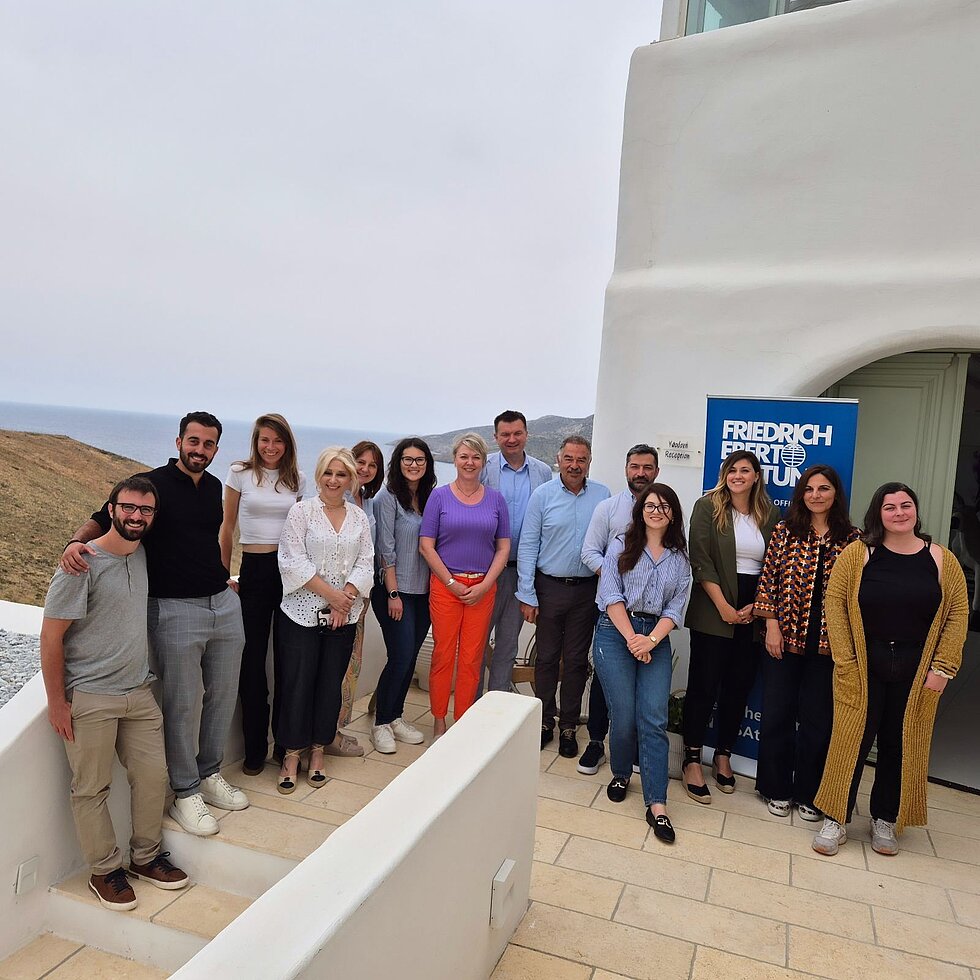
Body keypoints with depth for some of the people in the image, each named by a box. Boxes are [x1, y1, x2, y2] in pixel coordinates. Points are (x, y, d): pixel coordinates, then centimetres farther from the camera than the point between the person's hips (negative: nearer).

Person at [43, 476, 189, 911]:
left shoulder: (143, 556, 3)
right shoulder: (83, 565, -15)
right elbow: (51, 635, -12)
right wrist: (56, 702, -11)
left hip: (138, 692, 6)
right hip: (88, 699, -6)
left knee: (153, 775, 10)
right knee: (92, 789, 6)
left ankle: (146, 857, 29)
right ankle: (105, 871, 25)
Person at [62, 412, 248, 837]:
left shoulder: (215, 487, 10)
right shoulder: (153, 483, -7)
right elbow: (104, 519, -7)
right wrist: (77, 540, -27)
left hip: (224, 604, 6)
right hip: (175, 610, -6)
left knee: (224, 694, 14)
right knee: (182, 704, 2)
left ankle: (209, 773, 33)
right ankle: (185, 793, 19)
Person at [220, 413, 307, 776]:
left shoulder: (297, 480, 7)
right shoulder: (240, 474, 0)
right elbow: (227, 528, 4)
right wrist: (223, 574, 2)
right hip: (254, 569, -2)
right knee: (252, 659, 3)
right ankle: (255, 749, 17)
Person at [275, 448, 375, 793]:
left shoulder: (359, 517, 8)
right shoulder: (302, 511, -3)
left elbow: (365, 563, 4)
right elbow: (294, 561, -10)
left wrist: (346, 598, -10)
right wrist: (331, 593, -14)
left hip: (343, 617, 3)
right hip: (302, 613, -3)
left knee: (331, 684, 10)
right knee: (297, 683, 2)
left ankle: (317, 753, 24)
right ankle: (291, 755, 17)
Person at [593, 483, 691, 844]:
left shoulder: (680, 558, 12)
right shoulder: (622, 544, 5)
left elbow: (676, 606, 4)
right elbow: (610, 594, -4)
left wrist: (651, 641, -11)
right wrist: (631, 638, -12)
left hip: (656, 638, 2)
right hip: (616, 632, -2)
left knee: (654, 720, -6)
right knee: (624, 716, -2)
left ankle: (656, 805, -2)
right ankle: (620, 774, 26)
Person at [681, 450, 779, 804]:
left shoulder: (770, 514, 8)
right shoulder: (708, 507, -3)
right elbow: (701, 561, -9)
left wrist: (756, 606, -4)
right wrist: (724, 607, -12)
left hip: (752, 615, 4)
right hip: (713, 612, -4)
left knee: (738, 687, 10)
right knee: (704, 686, 1)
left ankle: (723, 756, 27)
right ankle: (692, 761, 13)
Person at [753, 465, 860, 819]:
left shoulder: (852, 537, 2)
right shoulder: (786, 530, 1)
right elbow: (768, 579, 0)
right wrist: (772, 625, -6)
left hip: (827, 642, 0)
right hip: (785, 636, 0)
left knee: (817, 718, 9)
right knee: (777, 713, 7)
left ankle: (809, 793, 26)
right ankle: (777, 789, 24)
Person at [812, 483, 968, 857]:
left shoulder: (941, 559, 1)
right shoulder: (857, 554, -5)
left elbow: (958, 614, 1)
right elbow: (835, 604, -6)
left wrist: (942, 668, -5)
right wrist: (845, 661, -10)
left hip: (916, 672, 2)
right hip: (863, 668, -2)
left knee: (900, 745, 11)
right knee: (852, 741, 2)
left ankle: (885, 821, 29)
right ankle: (835, 820, 15)